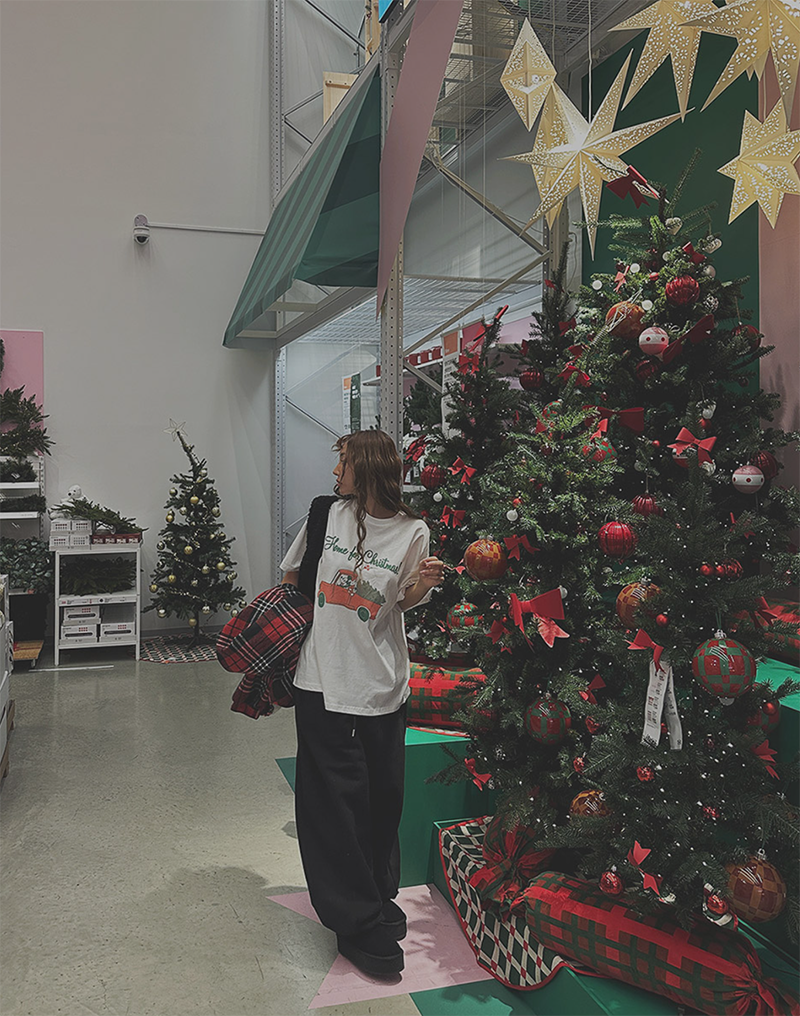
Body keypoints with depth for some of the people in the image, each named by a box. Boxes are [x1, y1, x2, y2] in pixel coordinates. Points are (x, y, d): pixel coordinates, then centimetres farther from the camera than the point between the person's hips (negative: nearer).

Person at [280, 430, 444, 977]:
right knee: (338, 799, 2)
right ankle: (360, 925, 14)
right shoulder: (328, 514, -1)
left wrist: (424, 583, -14)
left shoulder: (412, 532, -5)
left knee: (383, 795, 11)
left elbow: (400, 604, 5)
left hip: (383, 685, 0)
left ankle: (378, 893, 35)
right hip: (323, 680, 0)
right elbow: (292, 577, 13)